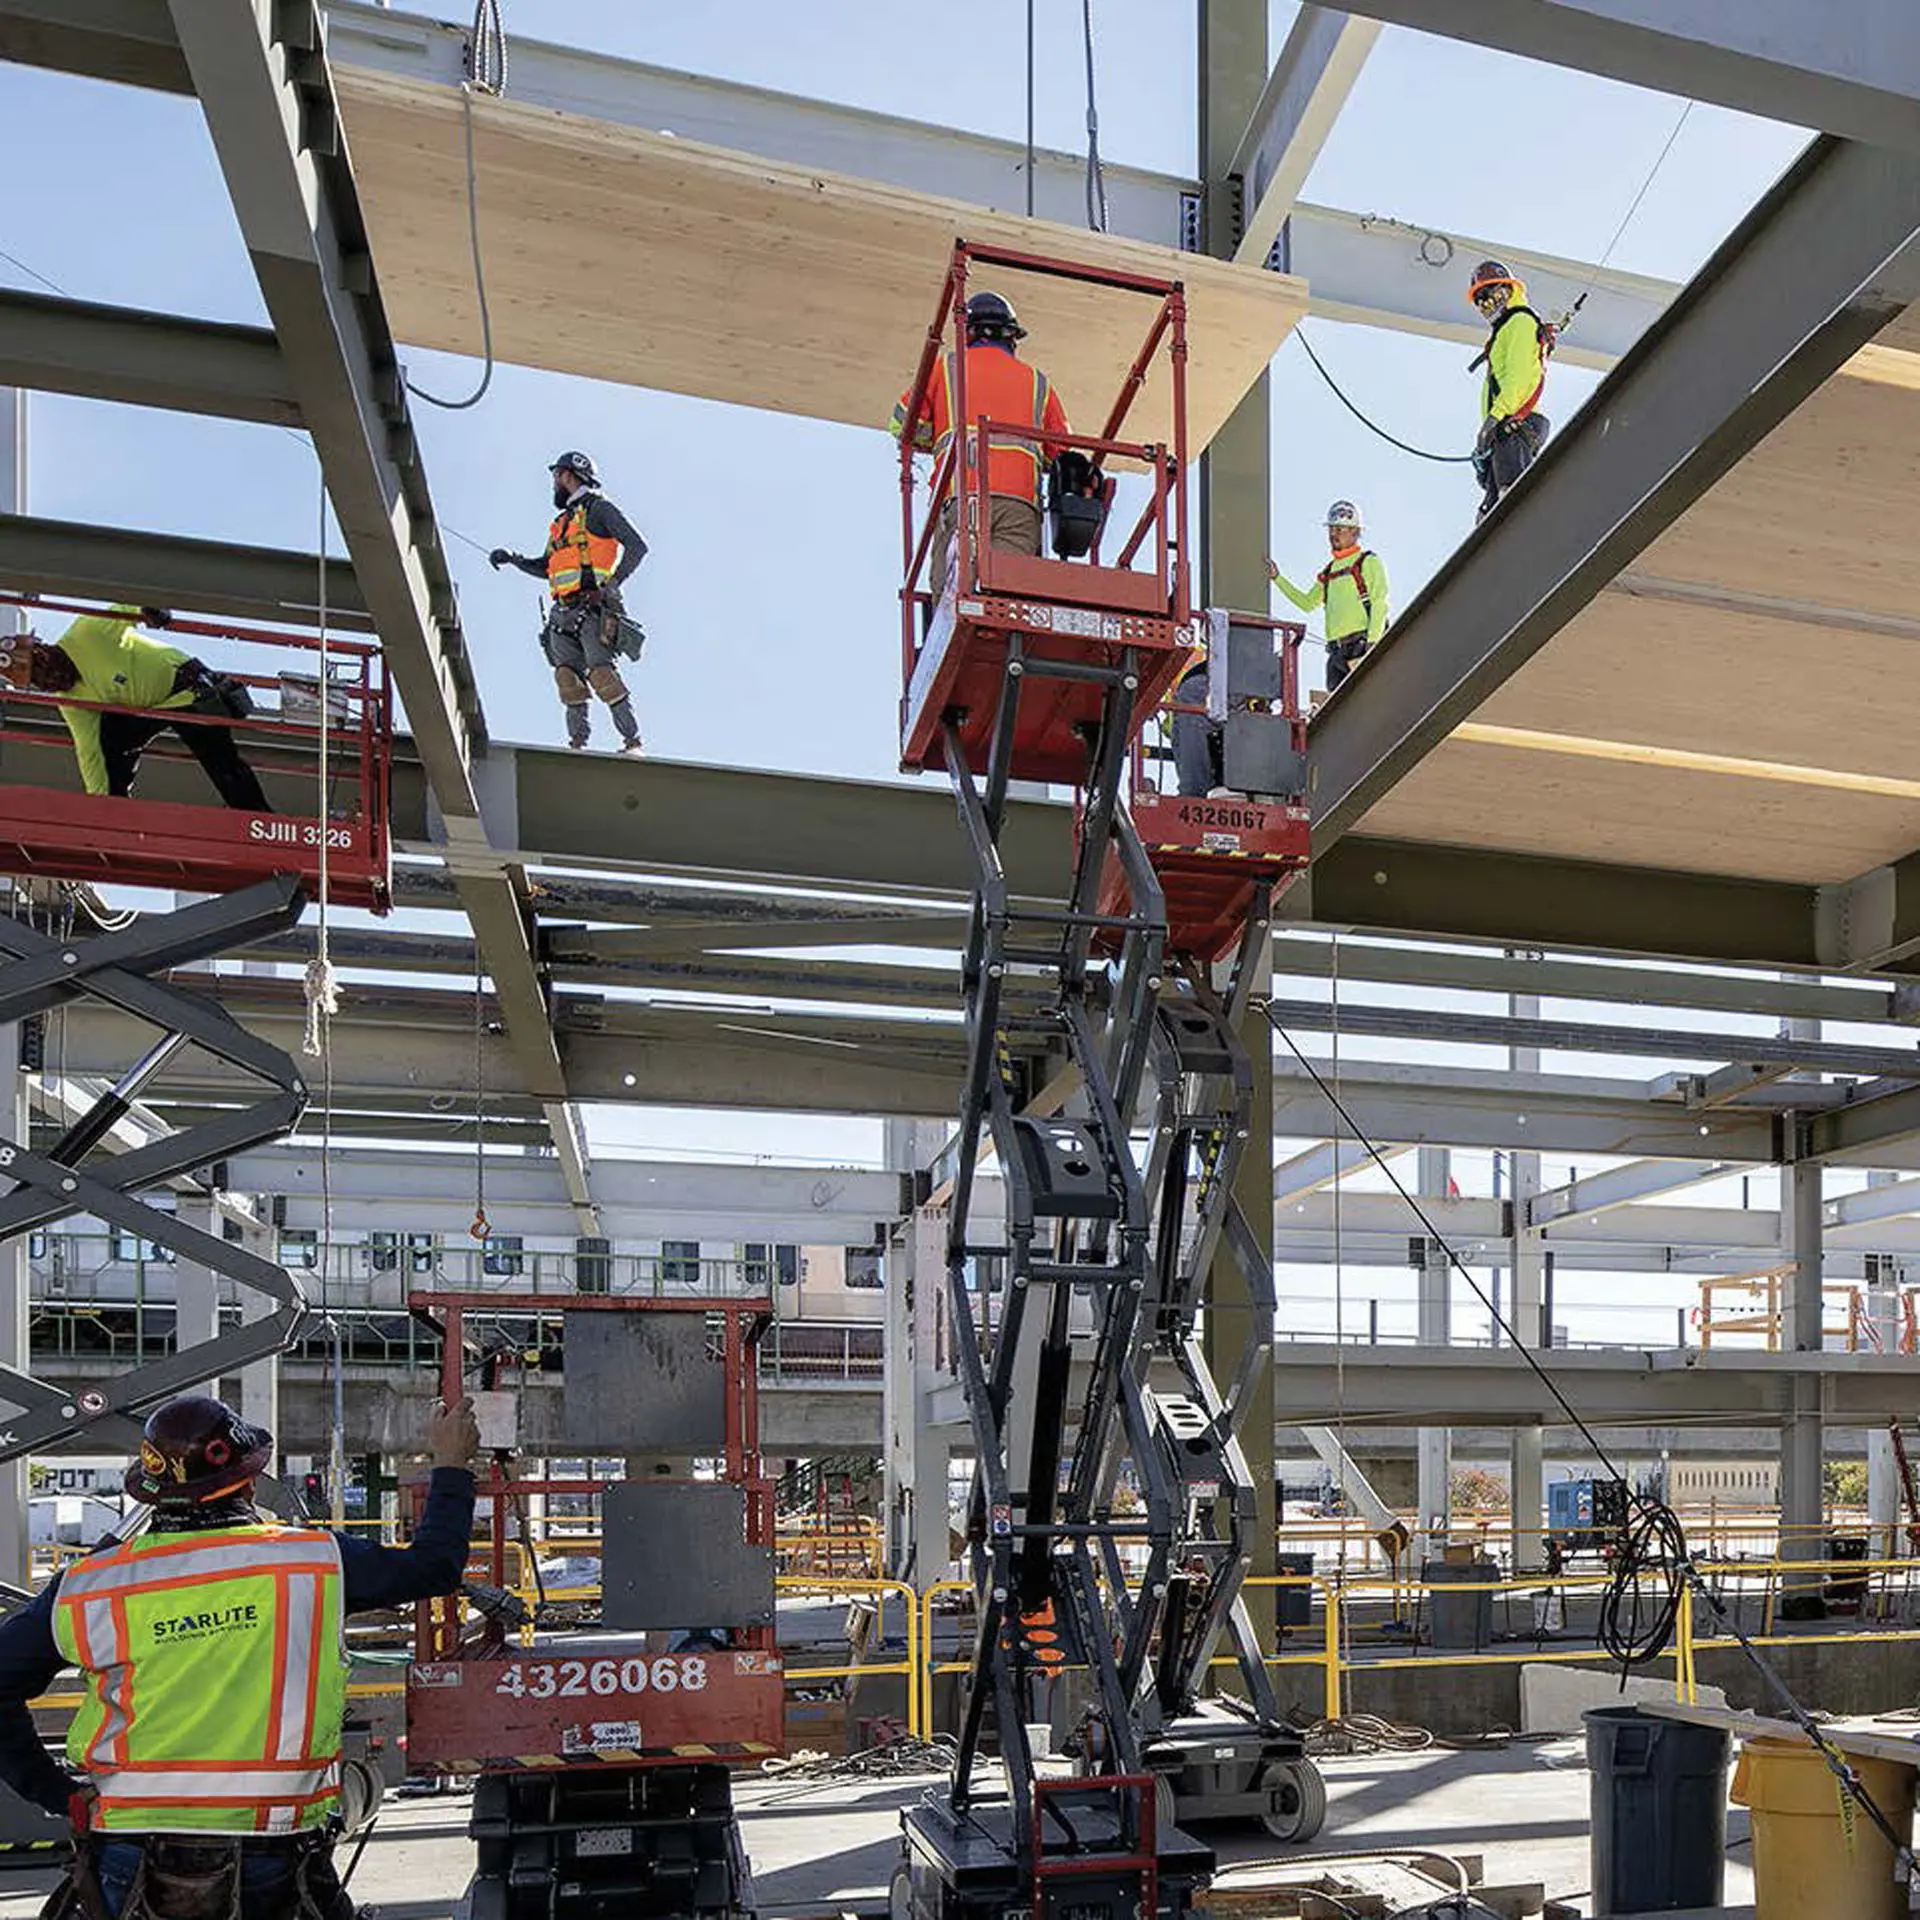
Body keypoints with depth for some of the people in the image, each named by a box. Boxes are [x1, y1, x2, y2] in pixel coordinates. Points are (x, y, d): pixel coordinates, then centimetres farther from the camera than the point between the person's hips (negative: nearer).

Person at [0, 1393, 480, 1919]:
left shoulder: (87, 1585, -2)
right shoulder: (313, 1560, -5)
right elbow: (432, 1566, 8)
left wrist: (52, 1791, 12)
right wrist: (452, 1463, 24)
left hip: (125, 1862, 1)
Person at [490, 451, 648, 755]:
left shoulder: (598, 507, 6)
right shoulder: (562, 522, 29)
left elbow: (637, 546, -3)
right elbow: (545, 568, 33)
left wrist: (613, 583, -13)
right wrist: (513, 559, 19)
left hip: (592, 608, -7)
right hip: (562, 613, 7)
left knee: (602, 675, -17)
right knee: (568, 678, -4)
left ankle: (633, 743, -18)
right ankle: (578, 743, -5)